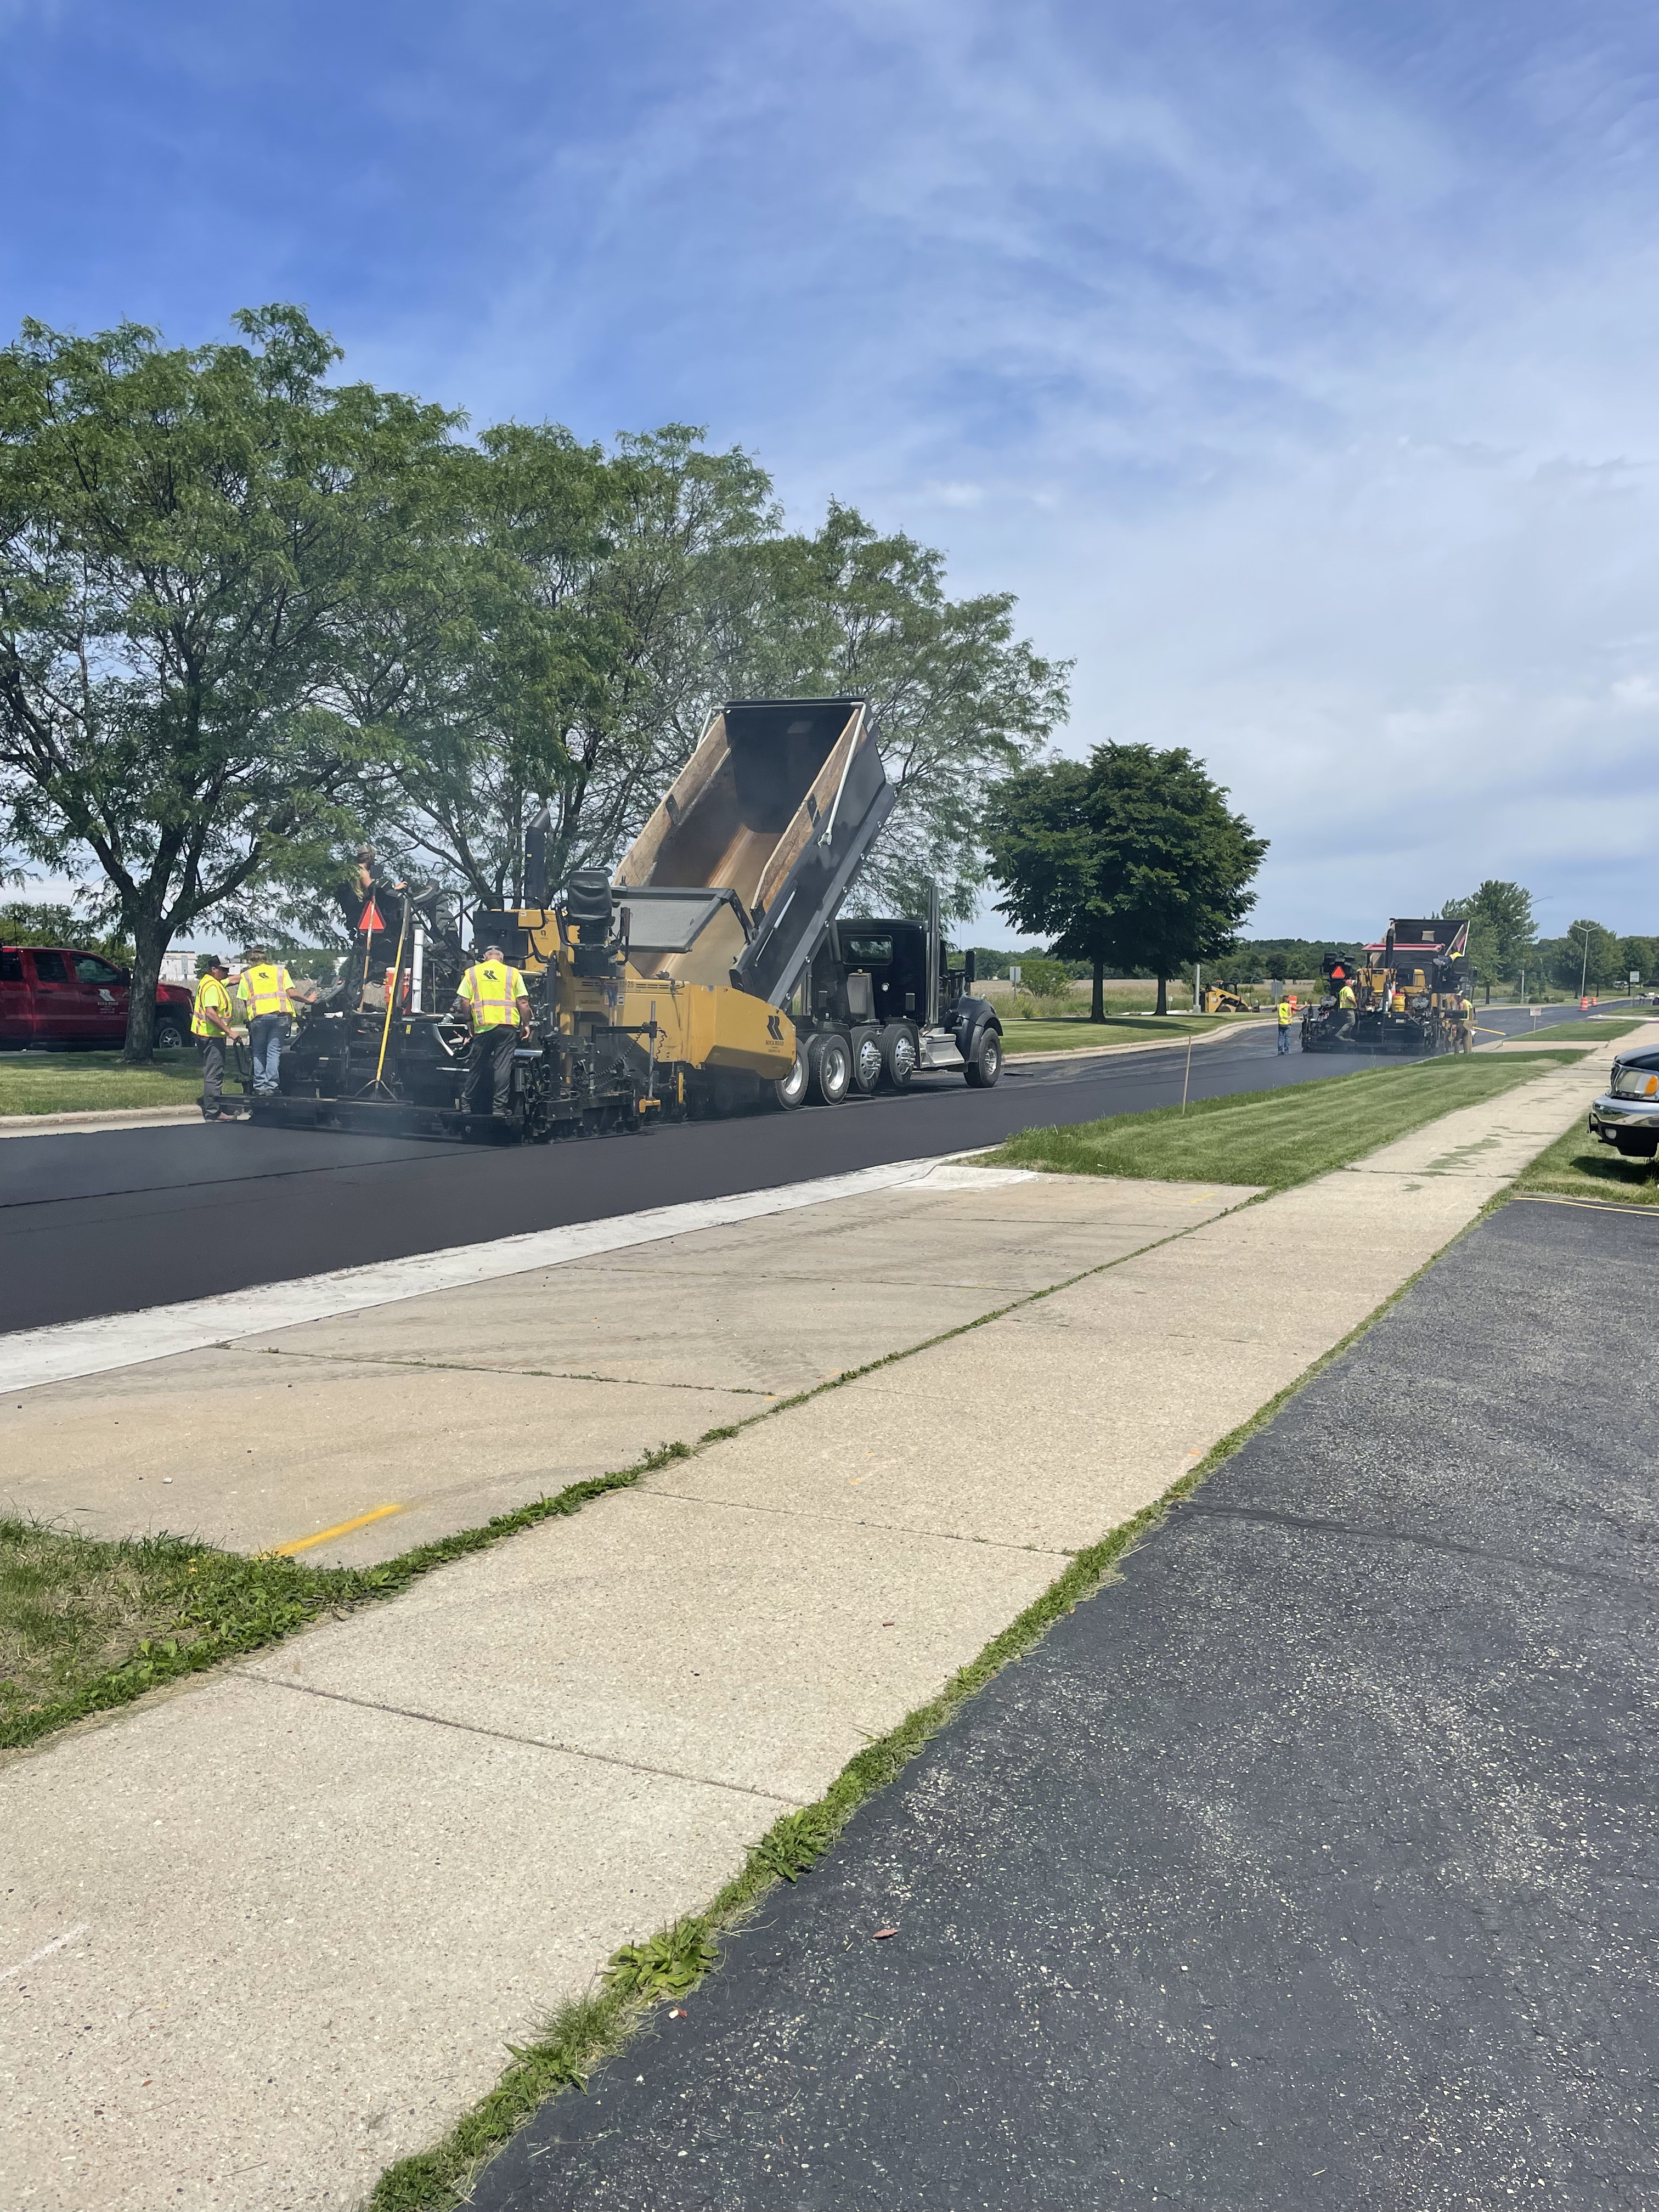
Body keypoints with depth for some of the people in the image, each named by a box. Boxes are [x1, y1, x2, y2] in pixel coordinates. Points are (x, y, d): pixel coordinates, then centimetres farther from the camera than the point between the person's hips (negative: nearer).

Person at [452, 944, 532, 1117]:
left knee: (476, 1067, 11)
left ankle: (469, 1106, 20)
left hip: (483, 1025, 1)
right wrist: (526, 1025, 14)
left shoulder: (472, 973, 11)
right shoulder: (513, 973, 8)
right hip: (508, 1025, -1)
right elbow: (523, 1003, 3)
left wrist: (470, 1022, 18)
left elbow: (464, 1002, 5)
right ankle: (499, 1107, -4)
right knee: (503, 1066, -1)